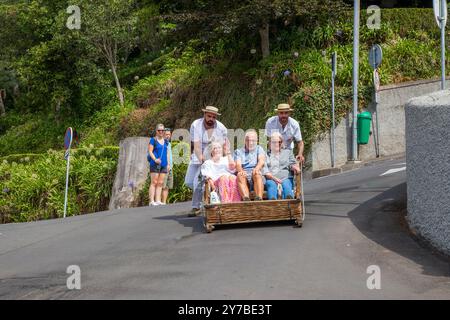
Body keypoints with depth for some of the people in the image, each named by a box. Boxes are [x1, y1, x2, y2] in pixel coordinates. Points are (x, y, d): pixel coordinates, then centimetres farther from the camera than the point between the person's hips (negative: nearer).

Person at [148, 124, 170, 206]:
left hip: (163, 165, 6)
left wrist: (168, 164, 13)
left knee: (160, 183, 4)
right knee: (154, 182, -8)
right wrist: (155, 159, -20)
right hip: (155, 164, -6)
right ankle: (152, 201, -9)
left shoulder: (165, 141, 17)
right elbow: (150, 151, -6)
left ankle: (158, 200, 6)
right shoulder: (153, 140, 0)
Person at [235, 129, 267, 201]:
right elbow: (238, 164, 4)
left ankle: (259, 199, -53)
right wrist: (241, 170, -22)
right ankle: (246, 199, -53)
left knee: (257, 174, -34)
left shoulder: (259, 149, 22)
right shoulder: (239, 151, 23)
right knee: (240, 175, -33)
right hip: (244, 175, 0)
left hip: (257, 175, 0)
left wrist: (257, 168, -24)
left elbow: (261, 161, 1)